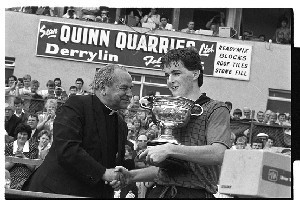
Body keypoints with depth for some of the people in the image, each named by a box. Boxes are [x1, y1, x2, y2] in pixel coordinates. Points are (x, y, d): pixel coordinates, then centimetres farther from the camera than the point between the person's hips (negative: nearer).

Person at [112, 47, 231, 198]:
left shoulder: (215, 110, -1)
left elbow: (219, 154, -19)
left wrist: (170, 149, -23)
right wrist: (132, 176, 9)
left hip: (194, 194, -6)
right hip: (160, 192, 6)